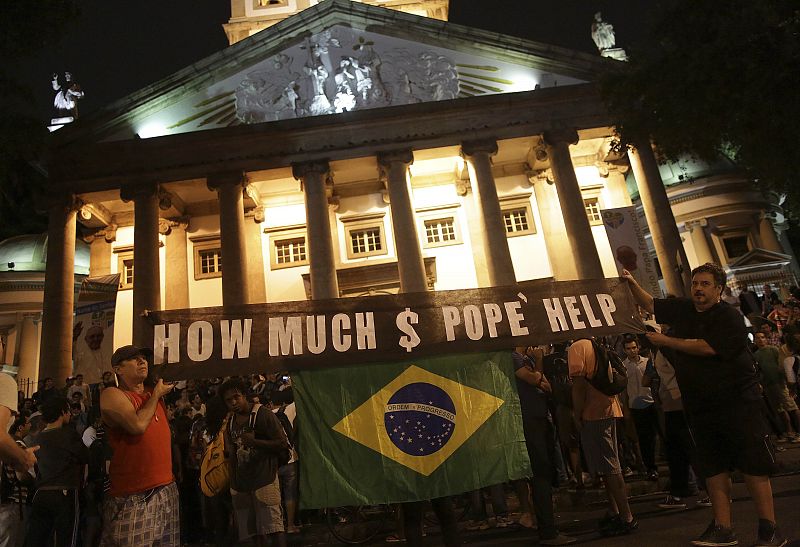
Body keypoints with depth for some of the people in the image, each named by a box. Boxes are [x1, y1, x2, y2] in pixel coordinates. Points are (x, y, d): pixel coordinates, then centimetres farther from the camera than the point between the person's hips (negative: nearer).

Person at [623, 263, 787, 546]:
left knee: (754, 466, -2)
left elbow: (706, 347, -21)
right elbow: (649, 304, 17)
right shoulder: (682, 309, 9)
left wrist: (666, 341, -14)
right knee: (713, 468, 9)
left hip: (738, 403, -6)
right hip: (700, 405, 6)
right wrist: (631, 282, 3)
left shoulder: (730, 318, -10)